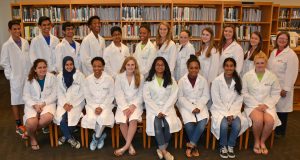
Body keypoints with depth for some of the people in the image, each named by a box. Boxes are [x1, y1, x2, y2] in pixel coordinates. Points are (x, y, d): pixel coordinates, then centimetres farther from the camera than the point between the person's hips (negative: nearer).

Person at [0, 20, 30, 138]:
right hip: (16, 78, -3)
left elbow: (29, 59, 8)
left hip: (27, 76, 4)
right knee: (16, 101, 6)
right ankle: (19, 126, 14)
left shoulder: (25, 42, 3)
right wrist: (10, 75, -6)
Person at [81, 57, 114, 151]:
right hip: (92, 104, 2)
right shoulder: (88, 79, -2)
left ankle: (96, 137, -2)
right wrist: (95, 107, -13)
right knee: (91, 118, -28)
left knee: (103, 118, -32)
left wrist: (102, 107, -15)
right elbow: (87, 96, 2)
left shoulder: (109, 79, -8)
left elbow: (111, 96, -3)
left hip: (105, 104, -1)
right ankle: (101, 135, 4)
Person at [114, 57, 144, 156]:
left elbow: (140, 95, 1)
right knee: (122, 121, -27)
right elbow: (118, 94, -3)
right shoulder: (119, 77, 1)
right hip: (123, 104, 0)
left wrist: (133, 106, -13)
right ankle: (130, 145, -9)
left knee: (133, 120, -29)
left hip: (136, 104, 0)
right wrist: (125, 107, -15)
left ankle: (126, 146, -18)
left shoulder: (140, 77, 2)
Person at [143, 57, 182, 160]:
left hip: (167, 108, 1)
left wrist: (164, 111, -14)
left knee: (169, 123, -28)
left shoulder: (171, 80, 7)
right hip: (153, 108, 0)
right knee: (157, 123, -30)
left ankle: (161, 149, -11)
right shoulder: (149, 81, 5)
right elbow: (146, 98, -3)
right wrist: (157, 111, -14)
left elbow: (173, 97, -1)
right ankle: (164, 151, -20)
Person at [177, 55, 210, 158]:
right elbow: (180, 97, -5)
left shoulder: (203, 80, 3)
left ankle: (190, 145, -11)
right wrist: (191, 108, -15)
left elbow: (206, 96, 3)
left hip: (200, 105, 2)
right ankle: (194, 146, -1)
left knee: (203, 122, -27)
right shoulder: (182, 80, -3)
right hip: (186, 106, -2)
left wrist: (198, 107, -14)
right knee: (189, 124, -27)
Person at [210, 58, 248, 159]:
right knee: (223, 124, -30)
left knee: (237, 124, -26)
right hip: (219, 110, -2)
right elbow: (216, 101, -9)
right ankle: (223, 146, -1)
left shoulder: (238, 81, 2)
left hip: (234, 110, 3)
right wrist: (226, 114, -14)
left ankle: (231, 146, 2)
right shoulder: (217, 81, -8)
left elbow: (239, 101, 1)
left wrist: (232, 114, -13)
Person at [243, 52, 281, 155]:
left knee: (270, 120, -28)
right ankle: (256, 141, -1)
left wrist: (266, 105, -11)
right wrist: (256, 105, -12)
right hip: (252, 105, -2)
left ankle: (263, 141, 2)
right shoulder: (247, 76, -1)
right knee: (258, 120, -31)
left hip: (267, 105, 2)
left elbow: (276, 94, 5)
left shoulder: (272, 76, 3)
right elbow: (244, 93, -4)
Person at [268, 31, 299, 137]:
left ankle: (280, 132, 21)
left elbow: (291, 73, -16)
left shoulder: (291, 55, -12)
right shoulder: (274, 52, 10)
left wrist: (286, 89, -18)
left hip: (282, 87, -6)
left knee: (281, 109, 5)